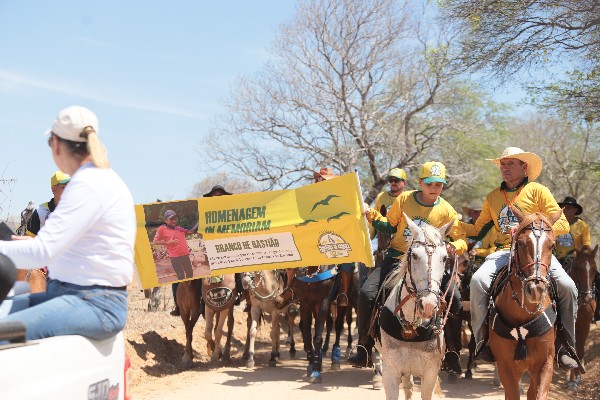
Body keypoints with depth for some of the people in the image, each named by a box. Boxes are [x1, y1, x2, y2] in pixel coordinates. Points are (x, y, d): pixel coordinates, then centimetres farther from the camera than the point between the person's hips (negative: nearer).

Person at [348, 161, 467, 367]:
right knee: (366, 294, -16)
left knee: (455, 299, -18)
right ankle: (364, 349, -3)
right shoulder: (404, 199, -1)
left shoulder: (446, 210, -4)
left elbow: (461, 238, 0)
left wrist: (455, 247, -23)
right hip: (396, 258, 1)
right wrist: (371, 215, -4)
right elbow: (390, 226, 10)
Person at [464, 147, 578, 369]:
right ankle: (482, 341, -17)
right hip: (505, 251, 2)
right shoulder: (493, 197, 17)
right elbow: (478, 230, 23)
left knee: (567, 286, -25)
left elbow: (562, 224, -3)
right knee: (478, 280, -28)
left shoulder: (538, 191, 5)